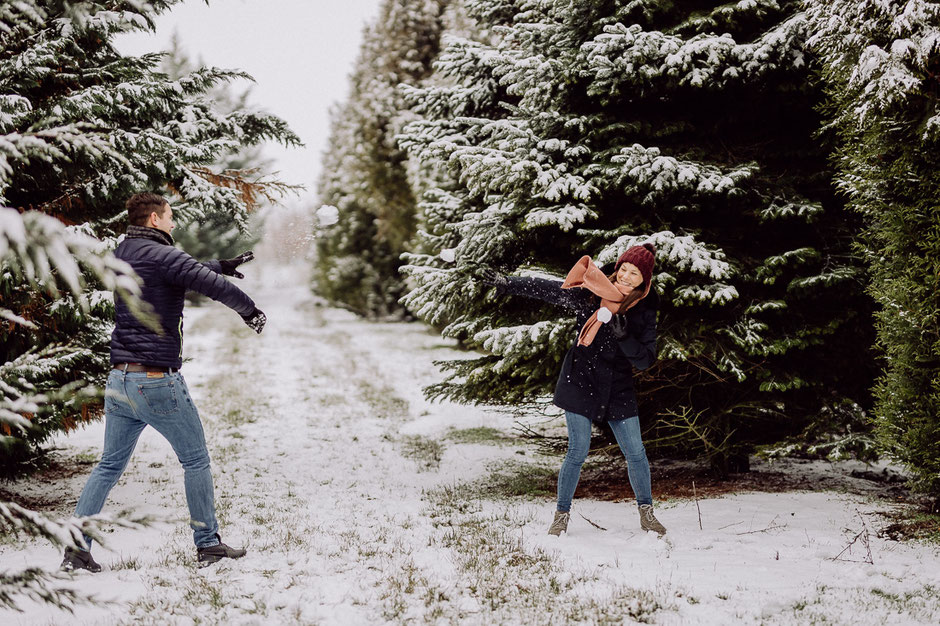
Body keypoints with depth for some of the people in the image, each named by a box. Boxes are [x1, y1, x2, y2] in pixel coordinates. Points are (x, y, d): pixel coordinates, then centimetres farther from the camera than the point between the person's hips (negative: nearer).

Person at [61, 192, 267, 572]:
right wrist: (250, 310, 0)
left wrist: (222, 266, 33)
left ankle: (76, 546, 7)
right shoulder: (162, 255, -13)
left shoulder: (122, 255, 13)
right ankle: (207, 545, 14)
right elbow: (211, 284, -17)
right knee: (195, 461, 8)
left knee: (109, 466, 12)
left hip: (118, 380, 7)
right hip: (158, 381, -7)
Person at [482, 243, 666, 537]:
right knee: (577, 453, -3)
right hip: (580, 382, -2)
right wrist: (506, 282, -9)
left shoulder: (644, 311, -5)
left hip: (618, 389, 2)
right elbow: (547, 289, -4)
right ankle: (562, 514, 13)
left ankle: (646, 513, 20)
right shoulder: (590, 294, -9)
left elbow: (646, 359, -8)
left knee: (636, 453, 2)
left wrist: (624, 336, -24)